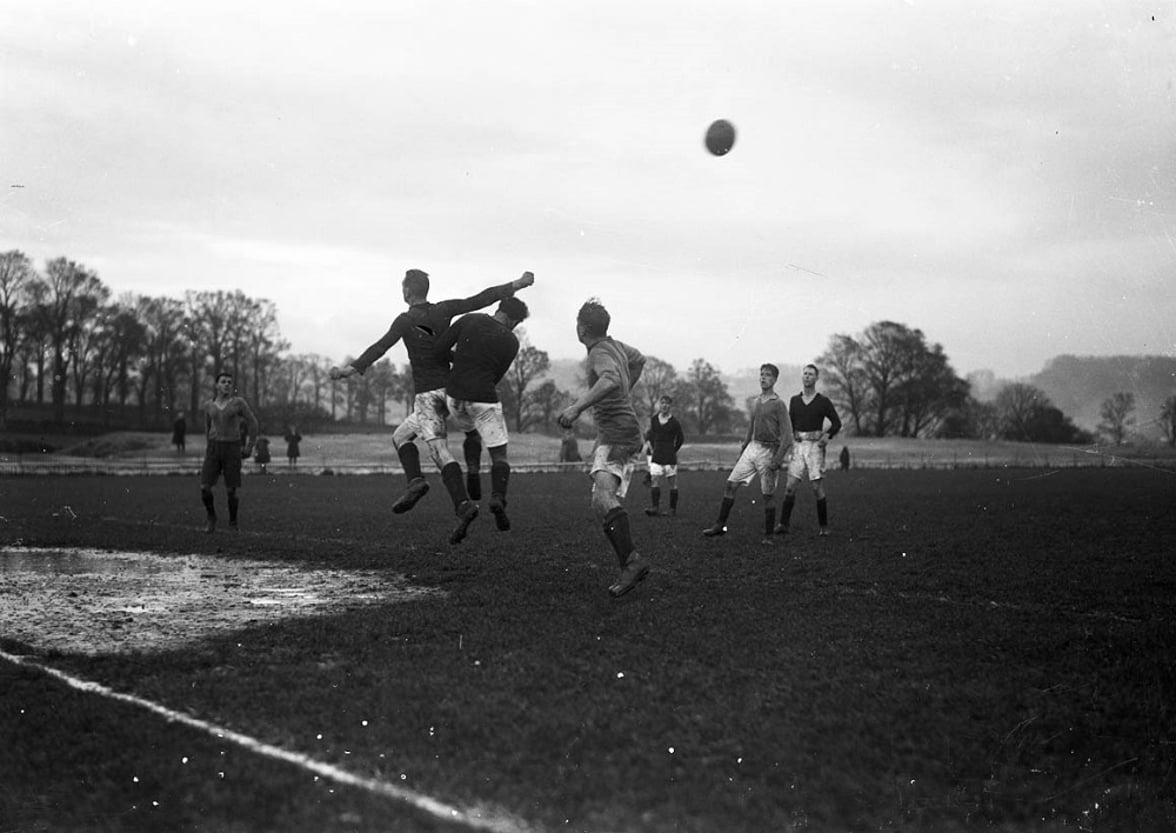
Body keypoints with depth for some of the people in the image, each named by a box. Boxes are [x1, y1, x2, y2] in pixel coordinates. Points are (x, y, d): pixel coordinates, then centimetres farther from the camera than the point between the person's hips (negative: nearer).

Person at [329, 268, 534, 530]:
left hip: (426, 393, -7)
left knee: (439, 451, -9)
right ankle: (415, 482, -9)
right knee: (400, 436, 12)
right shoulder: (443, 310, 6)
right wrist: (516, 285, 13)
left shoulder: (405, 320, -8)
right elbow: (481, 299, 6)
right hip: (448, 388, 7)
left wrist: (351, 369, -25)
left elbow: (381, 347, -19)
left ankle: (464, 503, -24)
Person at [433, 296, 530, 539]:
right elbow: (496, 377, 8)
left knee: (472, 436, 30)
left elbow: (439, 348, -1)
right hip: (483, 399, -3)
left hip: (455, 396, 3)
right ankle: (497, 498, -18)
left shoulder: (469, 320, 1)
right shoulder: (511, 342, 0)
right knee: (499, 455, 8)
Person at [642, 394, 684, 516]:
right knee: (655, 481, -9)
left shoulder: (674, 422, -5)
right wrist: (649, 445, 13)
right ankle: (655, 507, -14)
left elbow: (680, 439, 7)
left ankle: (673, 509, 11)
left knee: (672, 483, 3)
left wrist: (673, 450, 8)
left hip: (670, 457, -3)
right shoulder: (653, 419, 6)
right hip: (656, 456, 3)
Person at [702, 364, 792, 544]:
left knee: (768, 495, 0)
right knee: (730, 484, 0)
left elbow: (787, 436, -12)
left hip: (768, 451, -6)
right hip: (752, 448, 6)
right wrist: (741, 451, 19)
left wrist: (777, 460, -18)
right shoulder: (756, 401, 12)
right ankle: (720, 525, 6)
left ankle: (768, 535, 10)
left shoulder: (778, 405, -9)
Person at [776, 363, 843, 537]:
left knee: (817, 487, -3)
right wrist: (793, 434, 3)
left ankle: (823, 526, 6)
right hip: (799, 446, 3)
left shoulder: (823, 401, 1)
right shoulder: (794, 400, 11)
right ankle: (783, 524, -3)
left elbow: (836, 423, 6)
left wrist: (828, 436, -10)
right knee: (790, 486, -4)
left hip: (815, 446, -3)